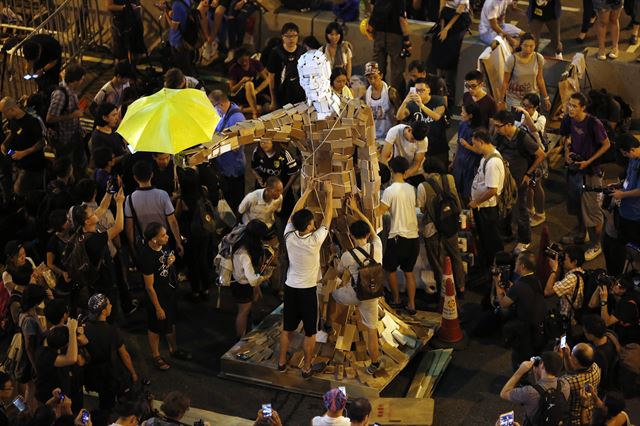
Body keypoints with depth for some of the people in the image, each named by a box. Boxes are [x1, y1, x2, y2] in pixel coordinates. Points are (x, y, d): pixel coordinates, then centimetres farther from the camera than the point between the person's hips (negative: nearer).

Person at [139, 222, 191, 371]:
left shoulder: (161, 247, -10)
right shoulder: (147, 257, -33)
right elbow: (149, 286, -25)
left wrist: (171, 260, -12)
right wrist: (158, 308, -17)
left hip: (170, 292, 8)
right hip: (158, 297, -8)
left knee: (171, 323, 27)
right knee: (156, 328, 15)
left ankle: (173, 349, 48)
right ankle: (156, 357, 36)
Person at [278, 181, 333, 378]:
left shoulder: (289, 236, -13)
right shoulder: (315, 240, -23)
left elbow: (294, 213, 2)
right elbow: (328, 217, -13)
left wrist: (307, 191, 8)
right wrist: (329, 193, -3)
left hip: (290, 287, 5)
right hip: (307, 290, -5)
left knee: (287, 328, 18)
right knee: (310, 332, 9)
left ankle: (282, 361, 29)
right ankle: (307, 368, 17)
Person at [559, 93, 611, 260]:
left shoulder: (594, 124, -24)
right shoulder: (568, 120, -6)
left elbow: (606, 144, -14)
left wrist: (588, 161, -18)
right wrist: (567, 151, -5)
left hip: (590, 171, -7)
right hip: (574, 167, 7)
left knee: (592, 209, -2)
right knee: (577, 204, 23)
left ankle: (596, 246, 10)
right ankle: (580, 234, 44)